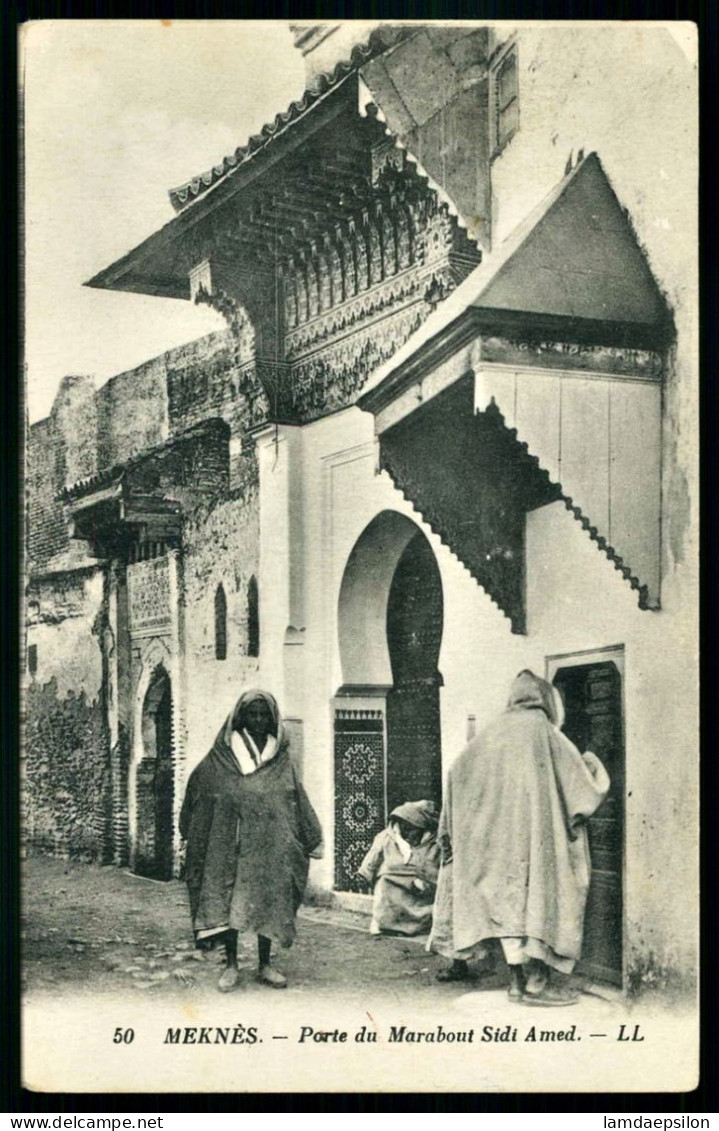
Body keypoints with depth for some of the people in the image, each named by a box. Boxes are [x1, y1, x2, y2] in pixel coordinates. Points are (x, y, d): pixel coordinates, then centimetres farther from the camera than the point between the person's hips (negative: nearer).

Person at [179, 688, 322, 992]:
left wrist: (312, 839, 5)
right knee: (226, 900, -3)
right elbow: (197, 786, 4)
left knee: (268, 902, 5)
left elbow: (298, 801, 9)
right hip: (230, 842, -2)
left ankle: (265, 964, 16)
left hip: (270, 845, 2)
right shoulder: (222, 757, 2)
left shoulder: (280, 759, 8)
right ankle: (231, 965, 8)